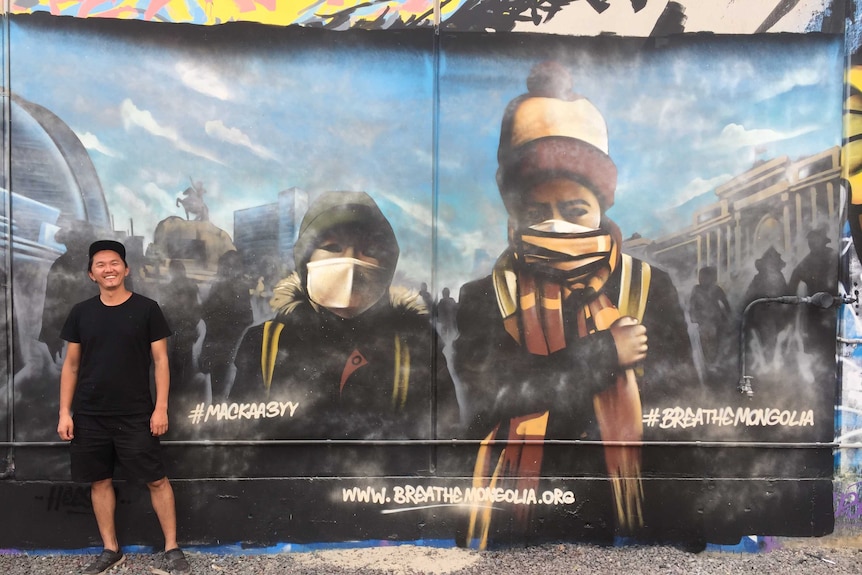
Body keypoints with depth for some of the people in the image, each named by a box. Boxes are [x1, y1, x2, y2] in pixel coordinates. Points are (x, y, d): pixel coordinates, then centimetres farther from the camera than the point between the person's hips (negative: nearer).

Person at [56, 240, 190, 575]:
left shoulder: (146, 309, -3)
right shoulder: (81, 312, 5)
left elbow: (160, 360, -3)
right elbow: (71, 365, 8)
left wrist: (161, 407, -9)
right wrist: (65, 412, 2)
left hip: (136, 415, -3)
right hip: (89, 416, 3)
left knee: (156, 480, -2)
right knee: (99, 482, 10)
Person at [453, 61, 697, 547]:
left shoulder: (649, 286, -1)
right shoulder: (484, 297, -3)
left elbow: (680, 389, -4)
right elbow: (485, 394, -16)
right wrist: (602, 355, -16)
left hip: (615, 507, 1)